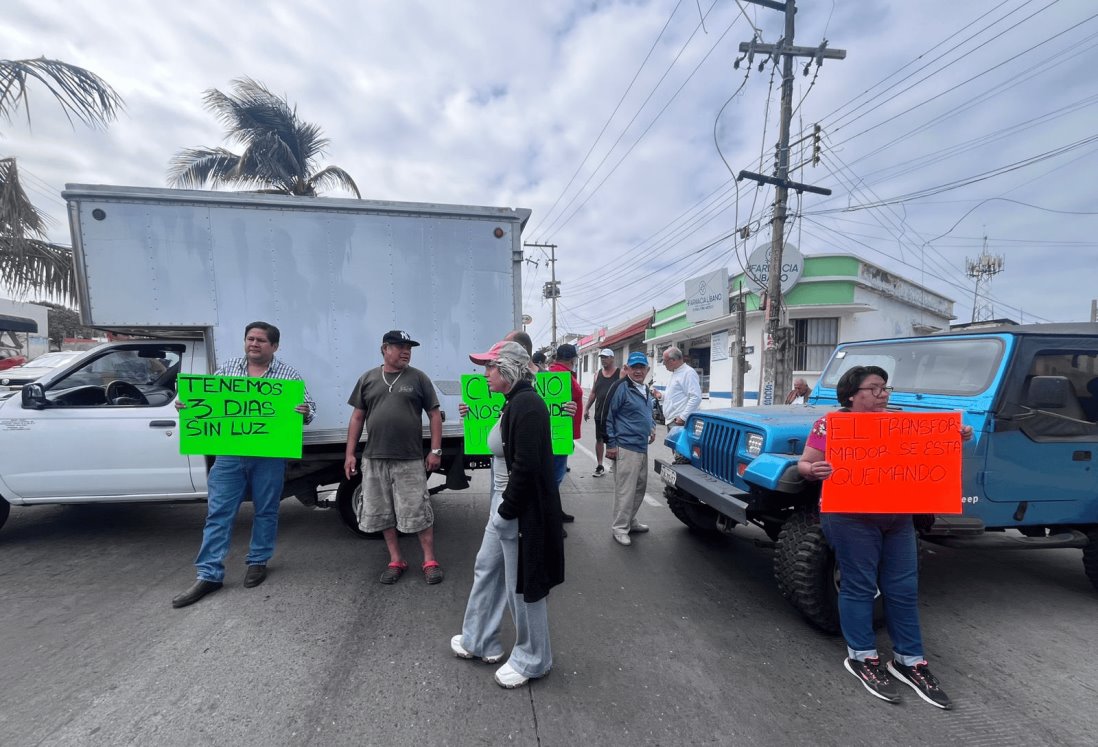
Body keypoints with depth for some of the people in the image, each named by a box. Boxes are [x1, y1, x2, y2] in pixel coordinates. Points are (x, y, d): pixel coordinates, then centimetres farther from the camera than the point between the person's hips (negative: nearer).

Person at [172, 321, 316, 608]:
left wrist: (305, 412, -23)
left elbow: (308, 407, -1)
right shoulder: (227, 368, 9)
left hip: (269, 455, -2)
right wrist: (186, 404, -9)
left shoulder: (289, 374, 1)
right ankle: (209, 575, 15)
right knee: (218, 513, 5)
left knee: (266, 511, 10)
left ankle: (258, 562, 27)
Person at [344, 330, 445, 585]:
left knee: (419, 513, 1)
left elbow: (434, 415, 0)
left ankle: (430, 561, 15)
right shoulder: (367, 379, 8)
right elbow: (357, 418, 10)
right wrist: (350, 453, 5)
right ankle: (396, 561, 27)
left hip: (410, 460, -3)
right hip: (374, 459, 3)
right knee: (382, 513, 12)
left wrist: (436, 451, -6)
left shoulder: (418, 378, 0)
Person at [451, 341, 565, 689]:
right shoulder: (514, 403, 8)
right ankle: (480, 641, 44)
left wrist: (506, 510, -18)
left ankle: (532, 661, 32)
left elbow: (526, 467, -26)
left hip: (522, 512, -10)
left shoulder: (528, 404, -22)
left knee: (523, 586, 9)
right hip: (504, 506, 10)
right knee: (486, 569, 23)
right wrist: (498, 505, 13)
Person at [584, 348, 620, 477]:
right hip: (599, 414, 4)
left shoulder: (620, 374, -4)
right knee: (599, 439, 10)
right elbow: (593, 393, 14)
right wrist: (586, 408, 9)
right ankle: (599, 466, 20)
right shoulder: (598, 375, 9)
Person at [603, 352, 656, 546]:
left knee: (639, 488, 17)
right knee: (625, 490, -6)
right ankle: (619, 528, 7)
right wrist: (610, 444, -13)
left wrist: (652, 427, 10)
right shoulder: (621, 387, -12)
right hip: (625, 448, -9)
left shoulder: (646, 391, 15)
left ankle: (630, 521, 32)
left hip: (642, 448, 9)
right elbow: (607, 416, -12)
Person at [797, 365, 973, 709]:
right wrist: (813, 470, -28)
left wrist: (956, 439, -3)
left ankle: (909, 661, 26)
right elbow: (804, 464, -6)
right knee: (859, 585, 3)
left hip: (898, 516, 6)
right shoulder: (829, 425, -7)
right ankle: (861, 658, 18)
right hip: (850, 517, -6)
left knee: (904, 589, 11)